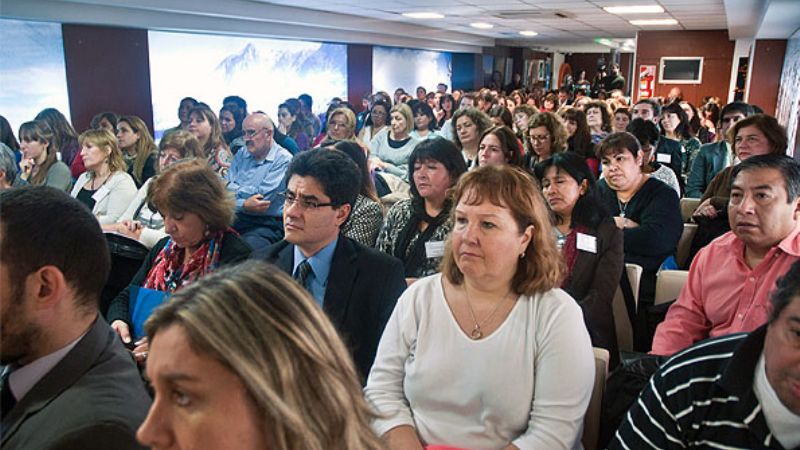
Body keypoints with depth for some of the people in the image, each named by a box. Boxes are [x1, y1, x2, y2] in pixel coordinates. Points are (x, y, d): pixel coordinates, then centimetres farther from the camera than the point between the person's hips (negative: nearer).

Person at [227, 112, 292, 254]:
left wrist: (234, 187, 2)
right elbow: (226, 187, 8)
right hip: (236, 219, 6)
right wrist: (244, 205, -10)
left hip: (266, 224, -5)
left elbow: (261, 195, -11)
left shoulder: (283, 160, -5)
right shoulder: (241, 155, 15)